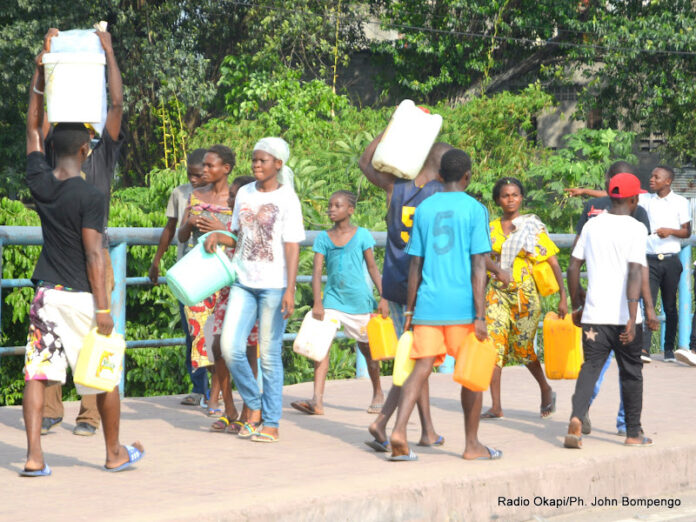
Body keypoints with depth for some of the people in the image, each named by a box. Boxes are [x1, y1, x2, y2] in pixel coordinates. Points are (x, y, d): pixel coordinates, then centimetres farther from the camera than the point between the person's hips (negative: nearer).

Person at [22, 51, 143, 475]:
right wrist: (103, 309, -14)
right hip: (81, 297, -4)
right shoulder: (91, 196, -14)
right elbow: (93, 255, -17)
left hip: (46, 294, 5)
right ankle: (115, 453, 21)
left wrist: (40, 73, 20)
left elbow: (34, 129, 16)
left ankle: (35, 457, -5)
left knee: (37, 373, 2)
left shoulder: (40, 183, 1)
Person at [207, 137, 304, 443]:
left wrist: (290, 290, -14)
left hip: (273, 286, -5)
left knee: (269, 354, -1)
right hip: (243, 282, 5)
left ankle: (271, 423, 8)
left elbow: (292, 247, -8)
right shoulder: (244, 194, 12)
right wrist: (217, 237, 2)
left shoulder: (287, 198, -4)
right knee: (230, 347, -6)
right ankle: (254, 405, 14)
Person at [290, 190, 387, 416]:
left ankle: (378, 393, 32)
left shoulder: (361, 235, 0)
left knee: (366, 347, 11)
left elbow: (372, 268, 4)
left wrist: (383, 297, -1)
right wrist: (317, 303, -13)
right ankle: (317, 401, -22)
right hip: (333, 298, 1)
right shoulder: (323, 238, 4)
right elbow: (317, 271, -2)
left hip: (359, 299, -1)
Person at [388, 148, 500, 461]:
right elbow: (478, 266, -9)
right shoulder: (475, 210, -3)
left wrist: (410, 310, 16)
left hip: (428, 305, 3)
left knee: (421, 368, 1)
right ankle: (472, 444, 16)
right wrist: (480, 316, -10)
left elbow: (415, 265, 10)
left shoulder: (423, 209, 9)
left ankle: (399, 432, -18)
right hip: (462, 306, -3)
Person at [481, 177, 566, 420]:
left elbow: (553, 262, 0)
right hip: (498, 292, 3)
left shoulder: (534, 226, 2)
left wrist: (563, 296, -7)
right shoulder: (492, 228, 9)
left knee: (522, 347, 0)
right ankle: (496, 406, -5)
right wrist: (497, 269, -27)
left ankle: (546, 389, 28)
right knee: (494, 344, -8)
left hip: (525, 293, -2)